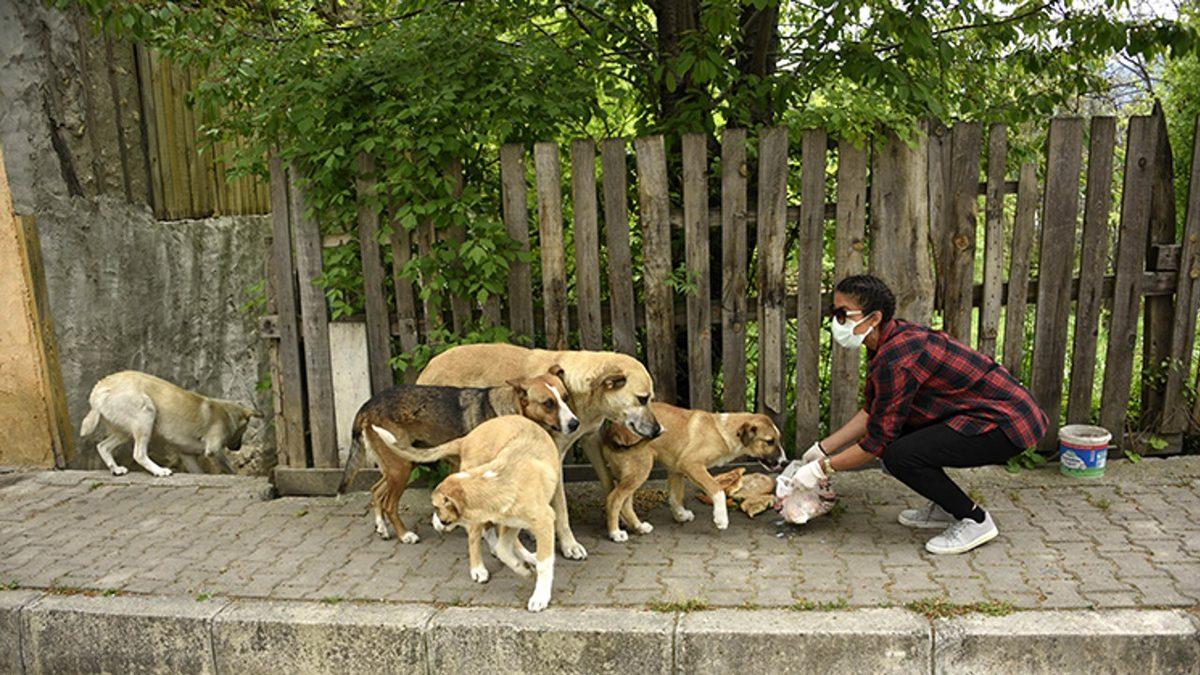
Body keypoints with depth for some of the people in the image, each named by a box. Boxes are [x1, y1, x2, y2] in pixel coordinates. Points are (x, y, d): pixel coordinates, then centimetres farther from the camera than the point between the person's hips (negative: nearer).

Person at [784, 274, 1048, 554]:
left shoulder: (895, 359, -25)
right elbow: (872, 412, 12)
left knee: (899, 456, -22)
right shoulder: (894, 337, 4)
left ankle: (975, 520, -1)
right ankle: (946, 508, 21)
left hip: (1008, 425, -10)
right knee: (891, 424, 10)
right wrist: (822, 449, 10)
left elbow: (878, 440, -19)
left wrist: (822, 468, -9)